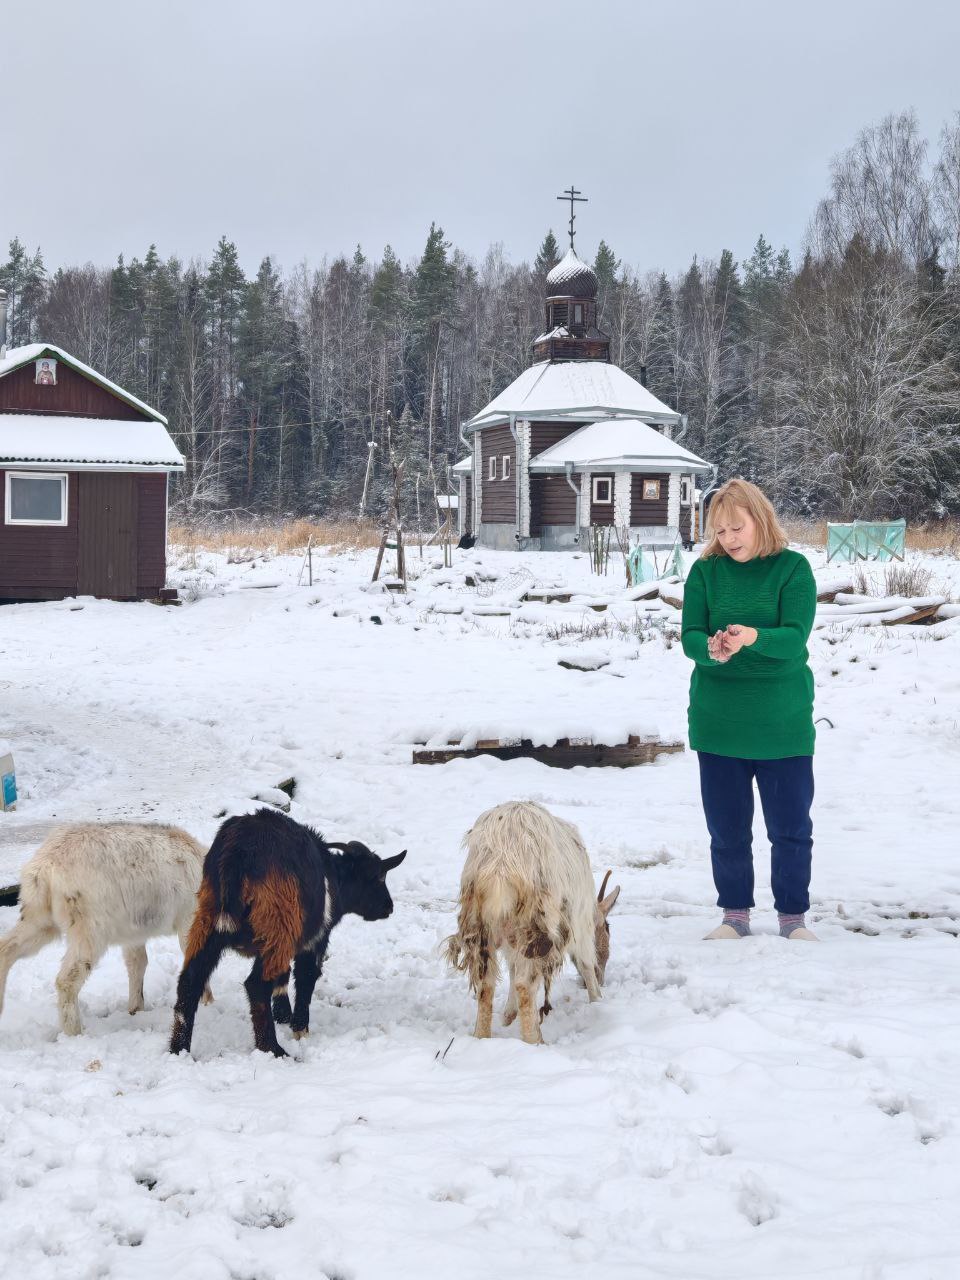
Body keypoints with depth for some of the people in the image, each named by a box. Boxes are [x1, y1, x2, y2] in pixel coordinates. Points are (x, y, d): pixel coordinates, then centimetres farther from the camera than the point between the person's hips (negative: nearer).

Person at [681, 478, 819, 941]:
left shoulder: (793, 568, -5)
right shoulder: (706, 571, 1)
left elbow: (794, 637, -15)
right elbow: (689, 636, -6)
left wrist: (753, 637, -35)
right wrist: (711, 648, -29)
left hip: (782, 722, -2)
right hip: (717, 722, 2)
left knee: (791, 828, 5)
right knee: (727, 828, 9)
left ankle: (793, 917, 20)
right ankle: (735, 915, 24)